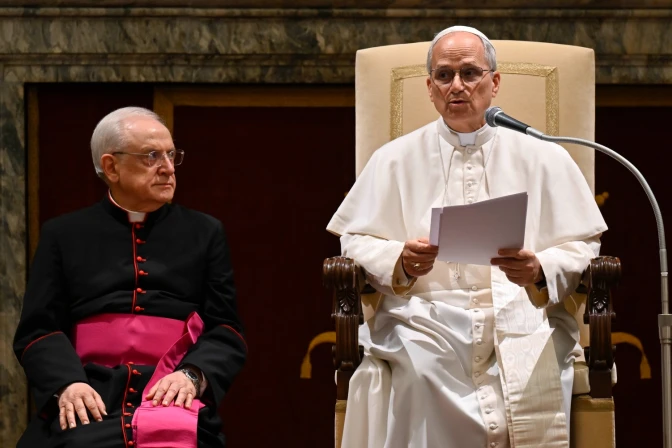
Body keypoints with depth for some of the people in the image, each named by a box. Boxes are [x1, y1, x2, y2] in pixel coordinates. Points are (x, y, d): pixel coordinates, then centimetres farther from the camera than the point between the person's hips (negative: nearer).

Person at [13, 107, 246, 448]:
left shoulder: (205, 233, 19)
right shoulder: (63, 235, 17)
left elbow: (226, 331, 12)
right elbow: (37, 329, 10)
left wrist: (192, 375, -10)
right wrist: (66, 383, -11)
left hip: (172, 395, 0)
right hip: (90, 400, 0)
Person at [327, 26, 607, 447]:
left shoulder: (545, 159, 13)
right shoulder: (396, 160, 14)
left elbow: (582, 247, 9)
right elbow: (356, 242, 10)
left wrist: (539, 270, -13)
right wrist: (401, 262, -12)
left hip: (520, 316, 0)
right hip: (426, 316, 0)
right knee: (418, 372, -35)